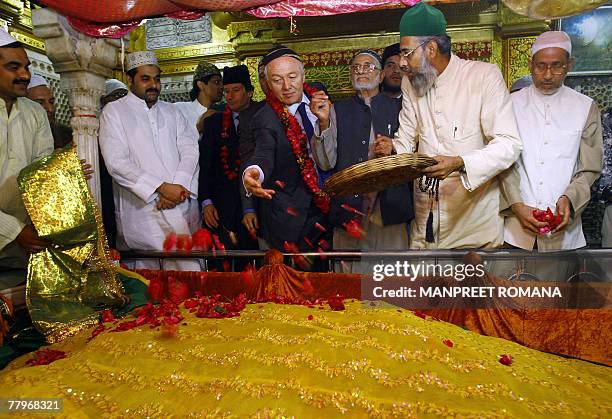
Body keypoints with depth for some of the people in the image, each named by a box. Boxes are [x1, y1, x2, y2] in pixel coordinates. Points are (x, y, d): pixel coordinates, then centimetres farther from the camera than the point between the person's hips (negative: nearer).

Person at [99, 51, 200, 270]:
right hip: (141, 209, -3)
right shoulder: (114, 111, 5)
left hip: (182, 207, 4)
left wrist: (178, 187, -10)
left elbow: (190, 150, 6)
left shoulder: (171, 111, 18)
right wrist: (161, 188, -15)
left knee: (188, 272, 2)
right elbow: (117, 162, -7)